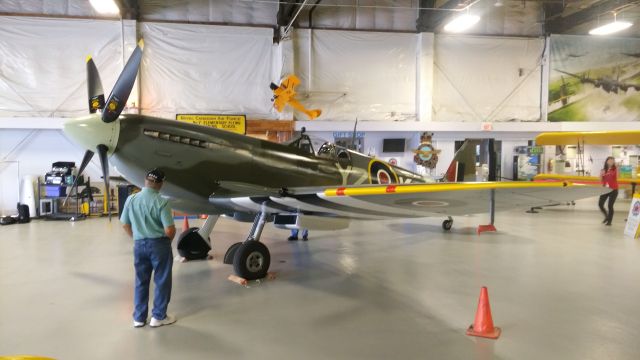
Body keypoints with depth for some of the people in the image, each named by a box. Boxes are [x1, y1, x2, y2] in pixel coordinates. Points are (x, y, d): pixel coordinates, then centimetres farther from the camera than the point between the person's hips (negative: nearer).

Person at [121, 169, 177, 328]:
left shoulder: (131, 199, -3)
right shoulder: (161, 202, -17)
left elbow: (125, 224, 6)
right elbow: (170, 230, -19)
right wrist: (168, 240, 2)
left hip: (139, 245, 5)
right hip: (159, 244, -5)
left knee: (141, 282, 16)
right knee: (162, 281, 10)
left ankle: (139, 318, 25)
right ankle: (158, 316, 19)